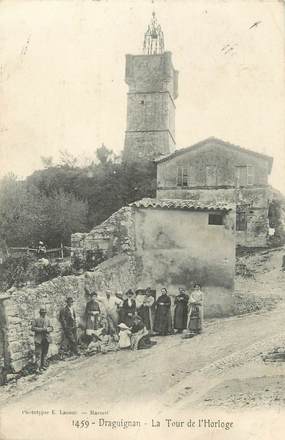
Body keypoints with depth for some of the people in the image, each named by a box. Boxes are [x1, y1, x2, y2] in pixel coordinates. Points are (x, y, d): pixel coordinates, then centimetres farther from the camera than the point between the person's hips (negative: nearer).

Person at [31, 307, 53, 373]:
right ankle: (38, 368, -8)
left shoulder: (47, 320, 11)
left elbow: (51, 328, 11)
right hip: (39, 339, -4)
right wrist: (41, 329, -16)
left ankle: (43, 365, 23)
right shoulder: (36, 320, -2)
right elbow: (33, 328, -9)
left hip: (46, 339, 5)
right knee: (38, 354, -8)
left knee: (45, 353, 11)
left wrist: (48, 329, -12)